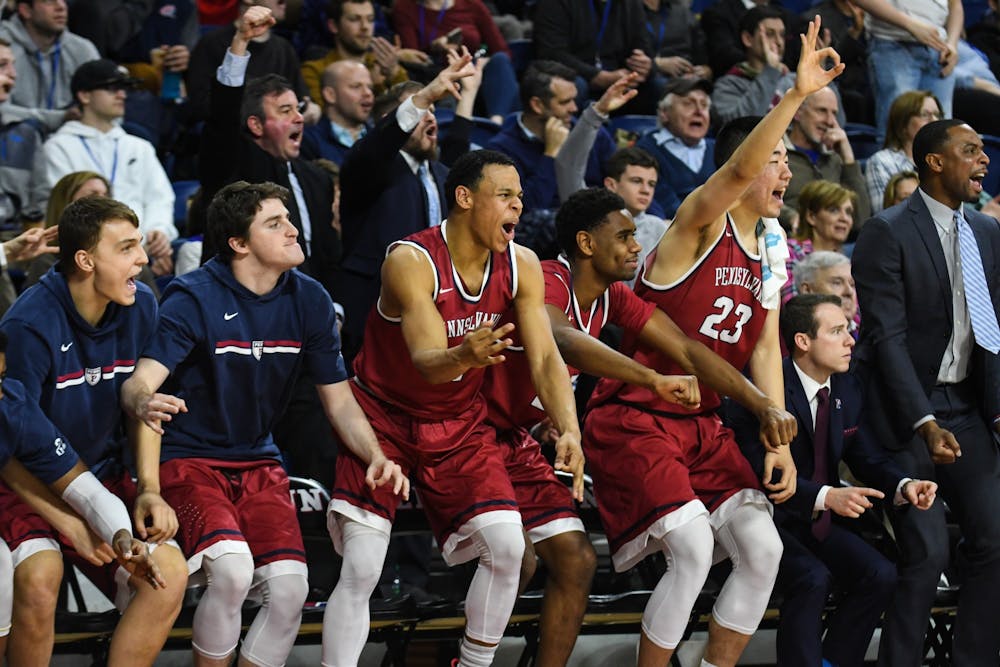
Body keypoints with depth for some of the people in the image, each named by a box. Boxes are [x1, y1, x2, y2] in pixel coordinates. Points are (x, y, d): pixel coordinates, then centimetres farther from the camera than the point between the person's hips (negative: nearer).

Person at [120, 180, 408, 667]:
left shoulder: (308, 301, 1)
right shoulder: (194, 298, -14)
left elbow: (339, 401, 7)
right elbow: (141, 380, -23)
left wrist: (375, 457, -12)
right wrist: (143, 403, -48)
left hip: (257, 462, 5)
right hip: (189, 458, -5)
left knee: (290, 588, -16)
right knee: (233, 568, -30)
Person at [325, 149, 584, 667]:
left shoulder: (520, 266, -8)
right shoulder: (410, 261, -24)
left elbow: (545, 357, -13)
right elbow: (427, 363, -33)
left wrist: (569, 430, -30)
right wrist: (464, 357, -57)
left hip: (460, 424, 5)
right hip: (384, 419, -4)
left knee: (507, 546, -10)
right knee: (361, 570, -14)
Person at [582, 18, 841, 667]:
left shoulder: (768, 252, 10)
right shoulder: (701, 224, -13)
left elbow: (765, 350, 9)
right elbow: (738, 171, -34)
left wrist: (780, 442, 0)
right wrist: (797, 94, -45)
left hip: (702, 426, 8)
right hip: (634, 419, -8)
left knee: (763, 548, -4)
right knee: (695, 547, -22)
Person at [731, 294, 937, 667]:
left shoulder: (847, 390, 5)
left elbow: (868, 458, 8)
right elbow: (760, 471, -27)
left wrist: (903, 486, -15)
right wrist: (826, 496, -39)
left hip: (816, 524, 7)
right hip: (769, 520, -7)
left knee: (880, 576, -14)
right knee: (812, 578, -32)